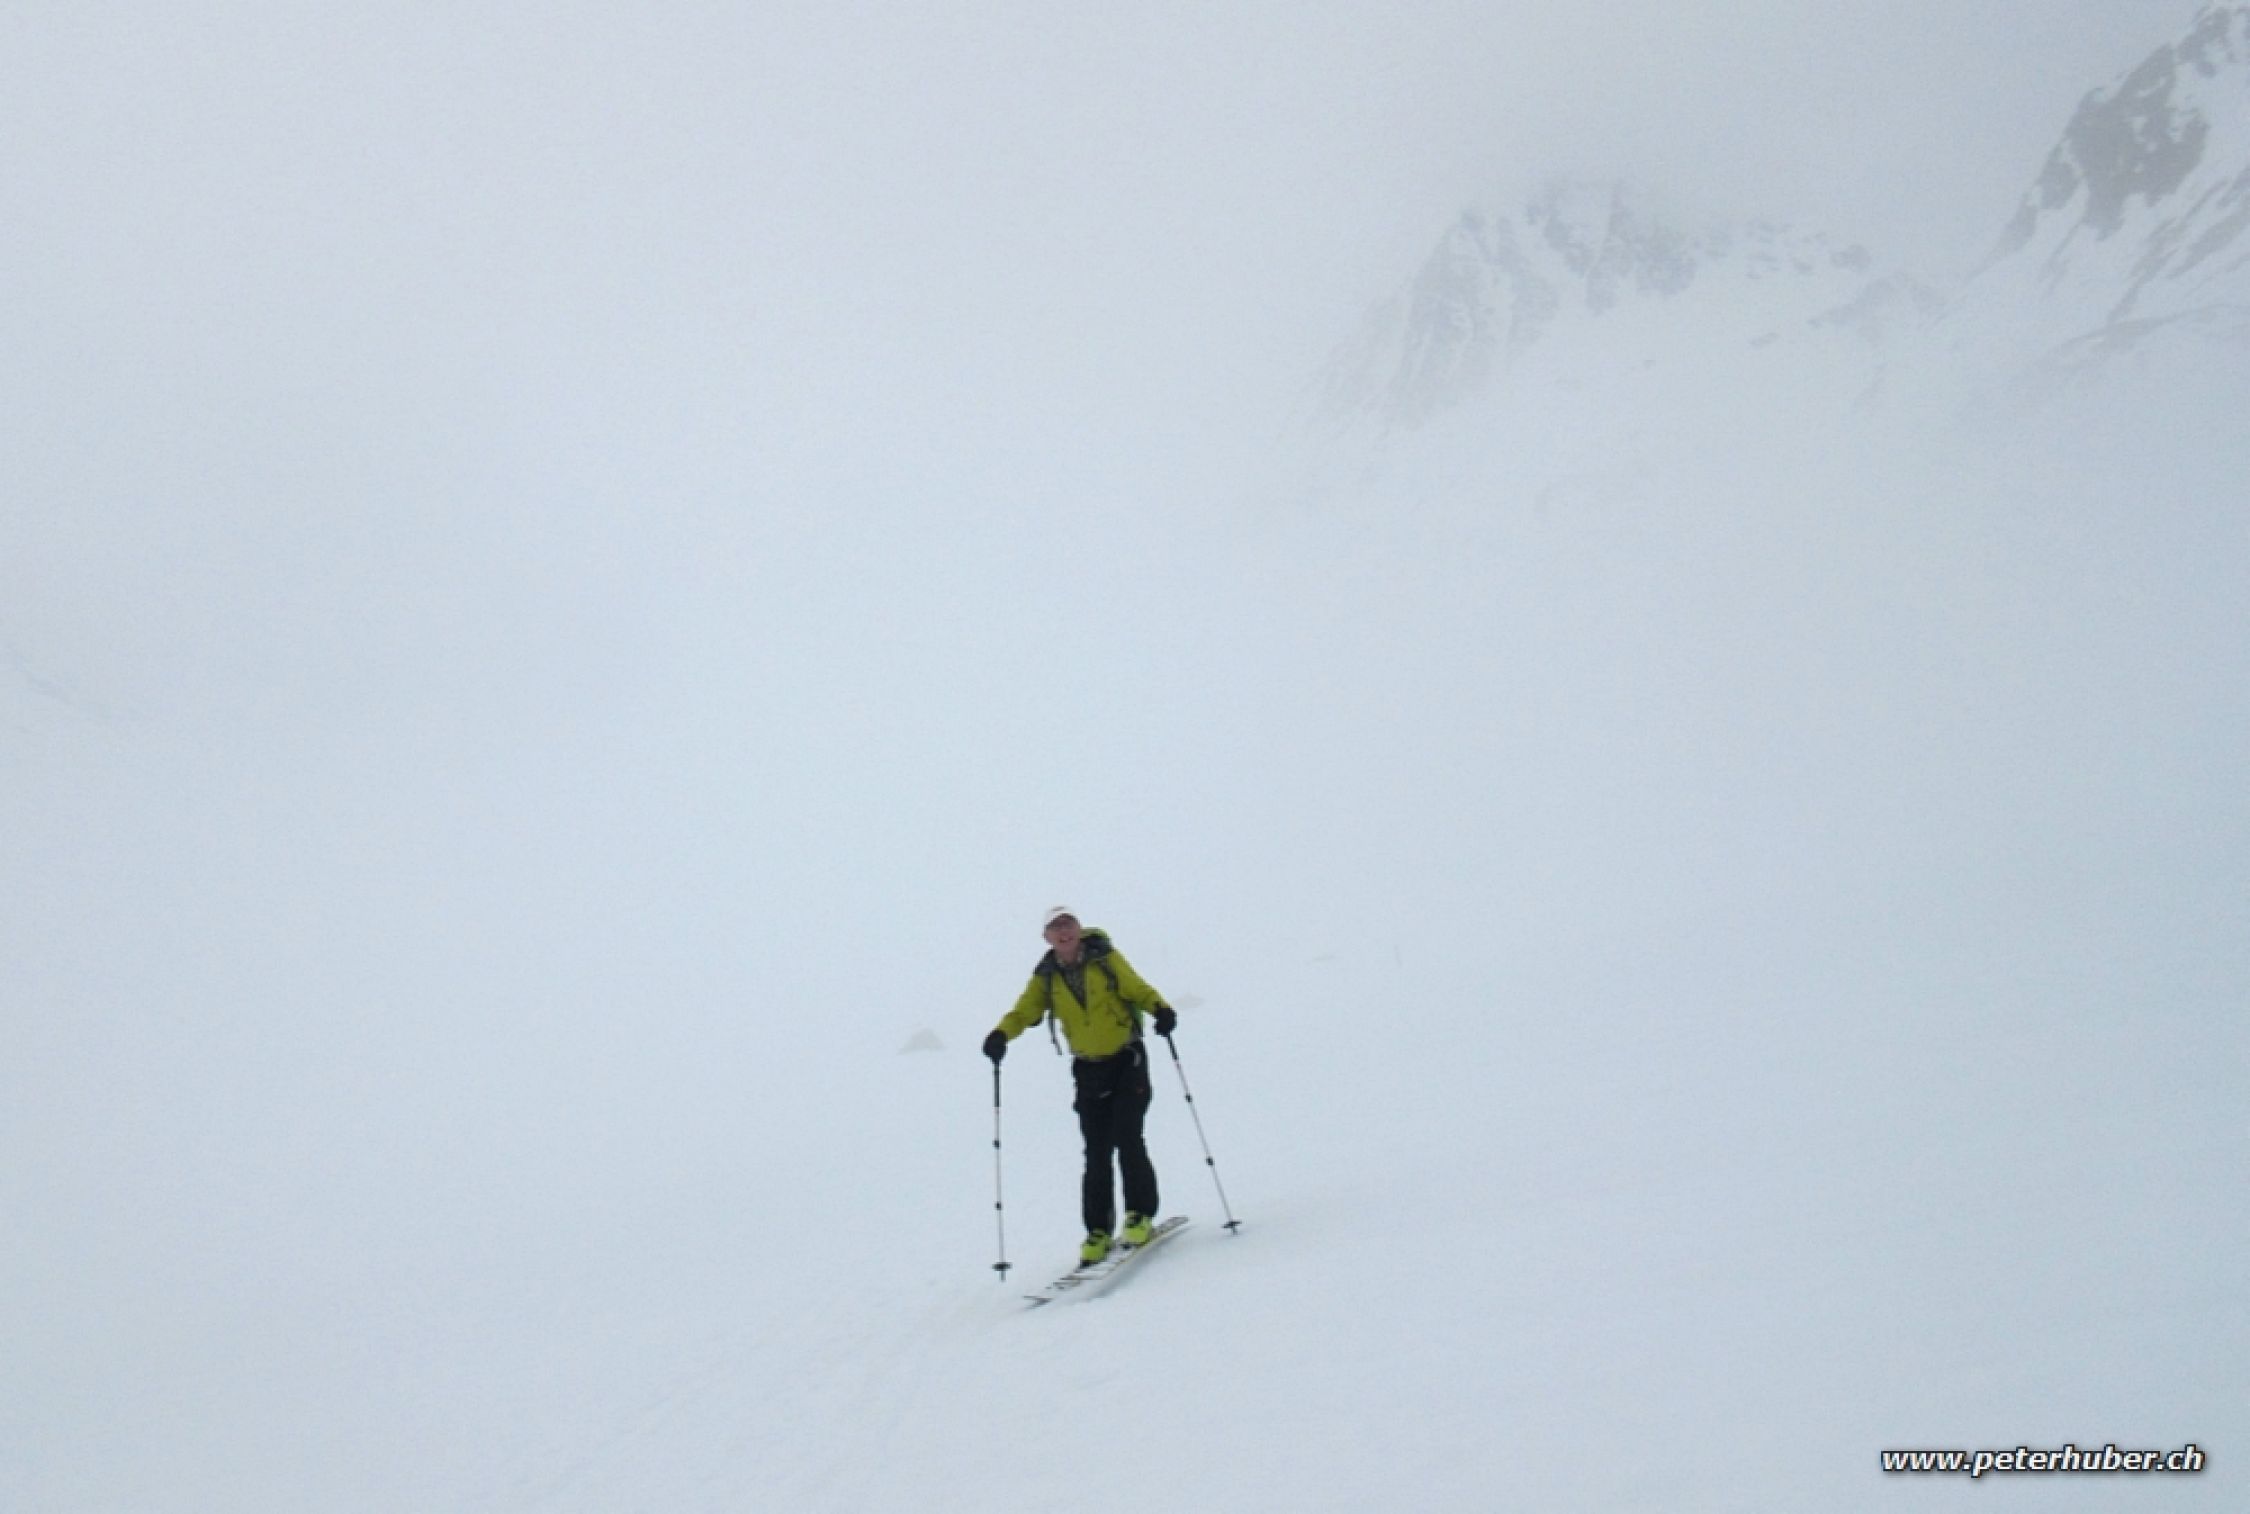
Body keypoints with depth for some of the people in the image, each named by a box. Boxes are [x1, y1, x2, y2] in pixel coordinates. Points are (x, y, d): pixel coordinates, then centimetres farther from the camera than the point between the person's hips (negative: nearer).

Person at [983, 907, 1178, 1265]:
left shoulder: (1105, 959, -7)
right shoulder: (1046, 977, 1)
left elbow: (1138, 989, -4)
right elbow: (1025, 1011, -6)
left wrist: (1160, 1009, -25)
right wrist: (1002, 1033, -27)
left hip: (1127, 1060, -3)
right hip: (1089, 1070, 3)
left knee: (1127, 1140, -12)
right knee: (1096, 1154, 1)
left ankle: (1140, 1215, 4)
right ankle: (1099, 1232, 10)